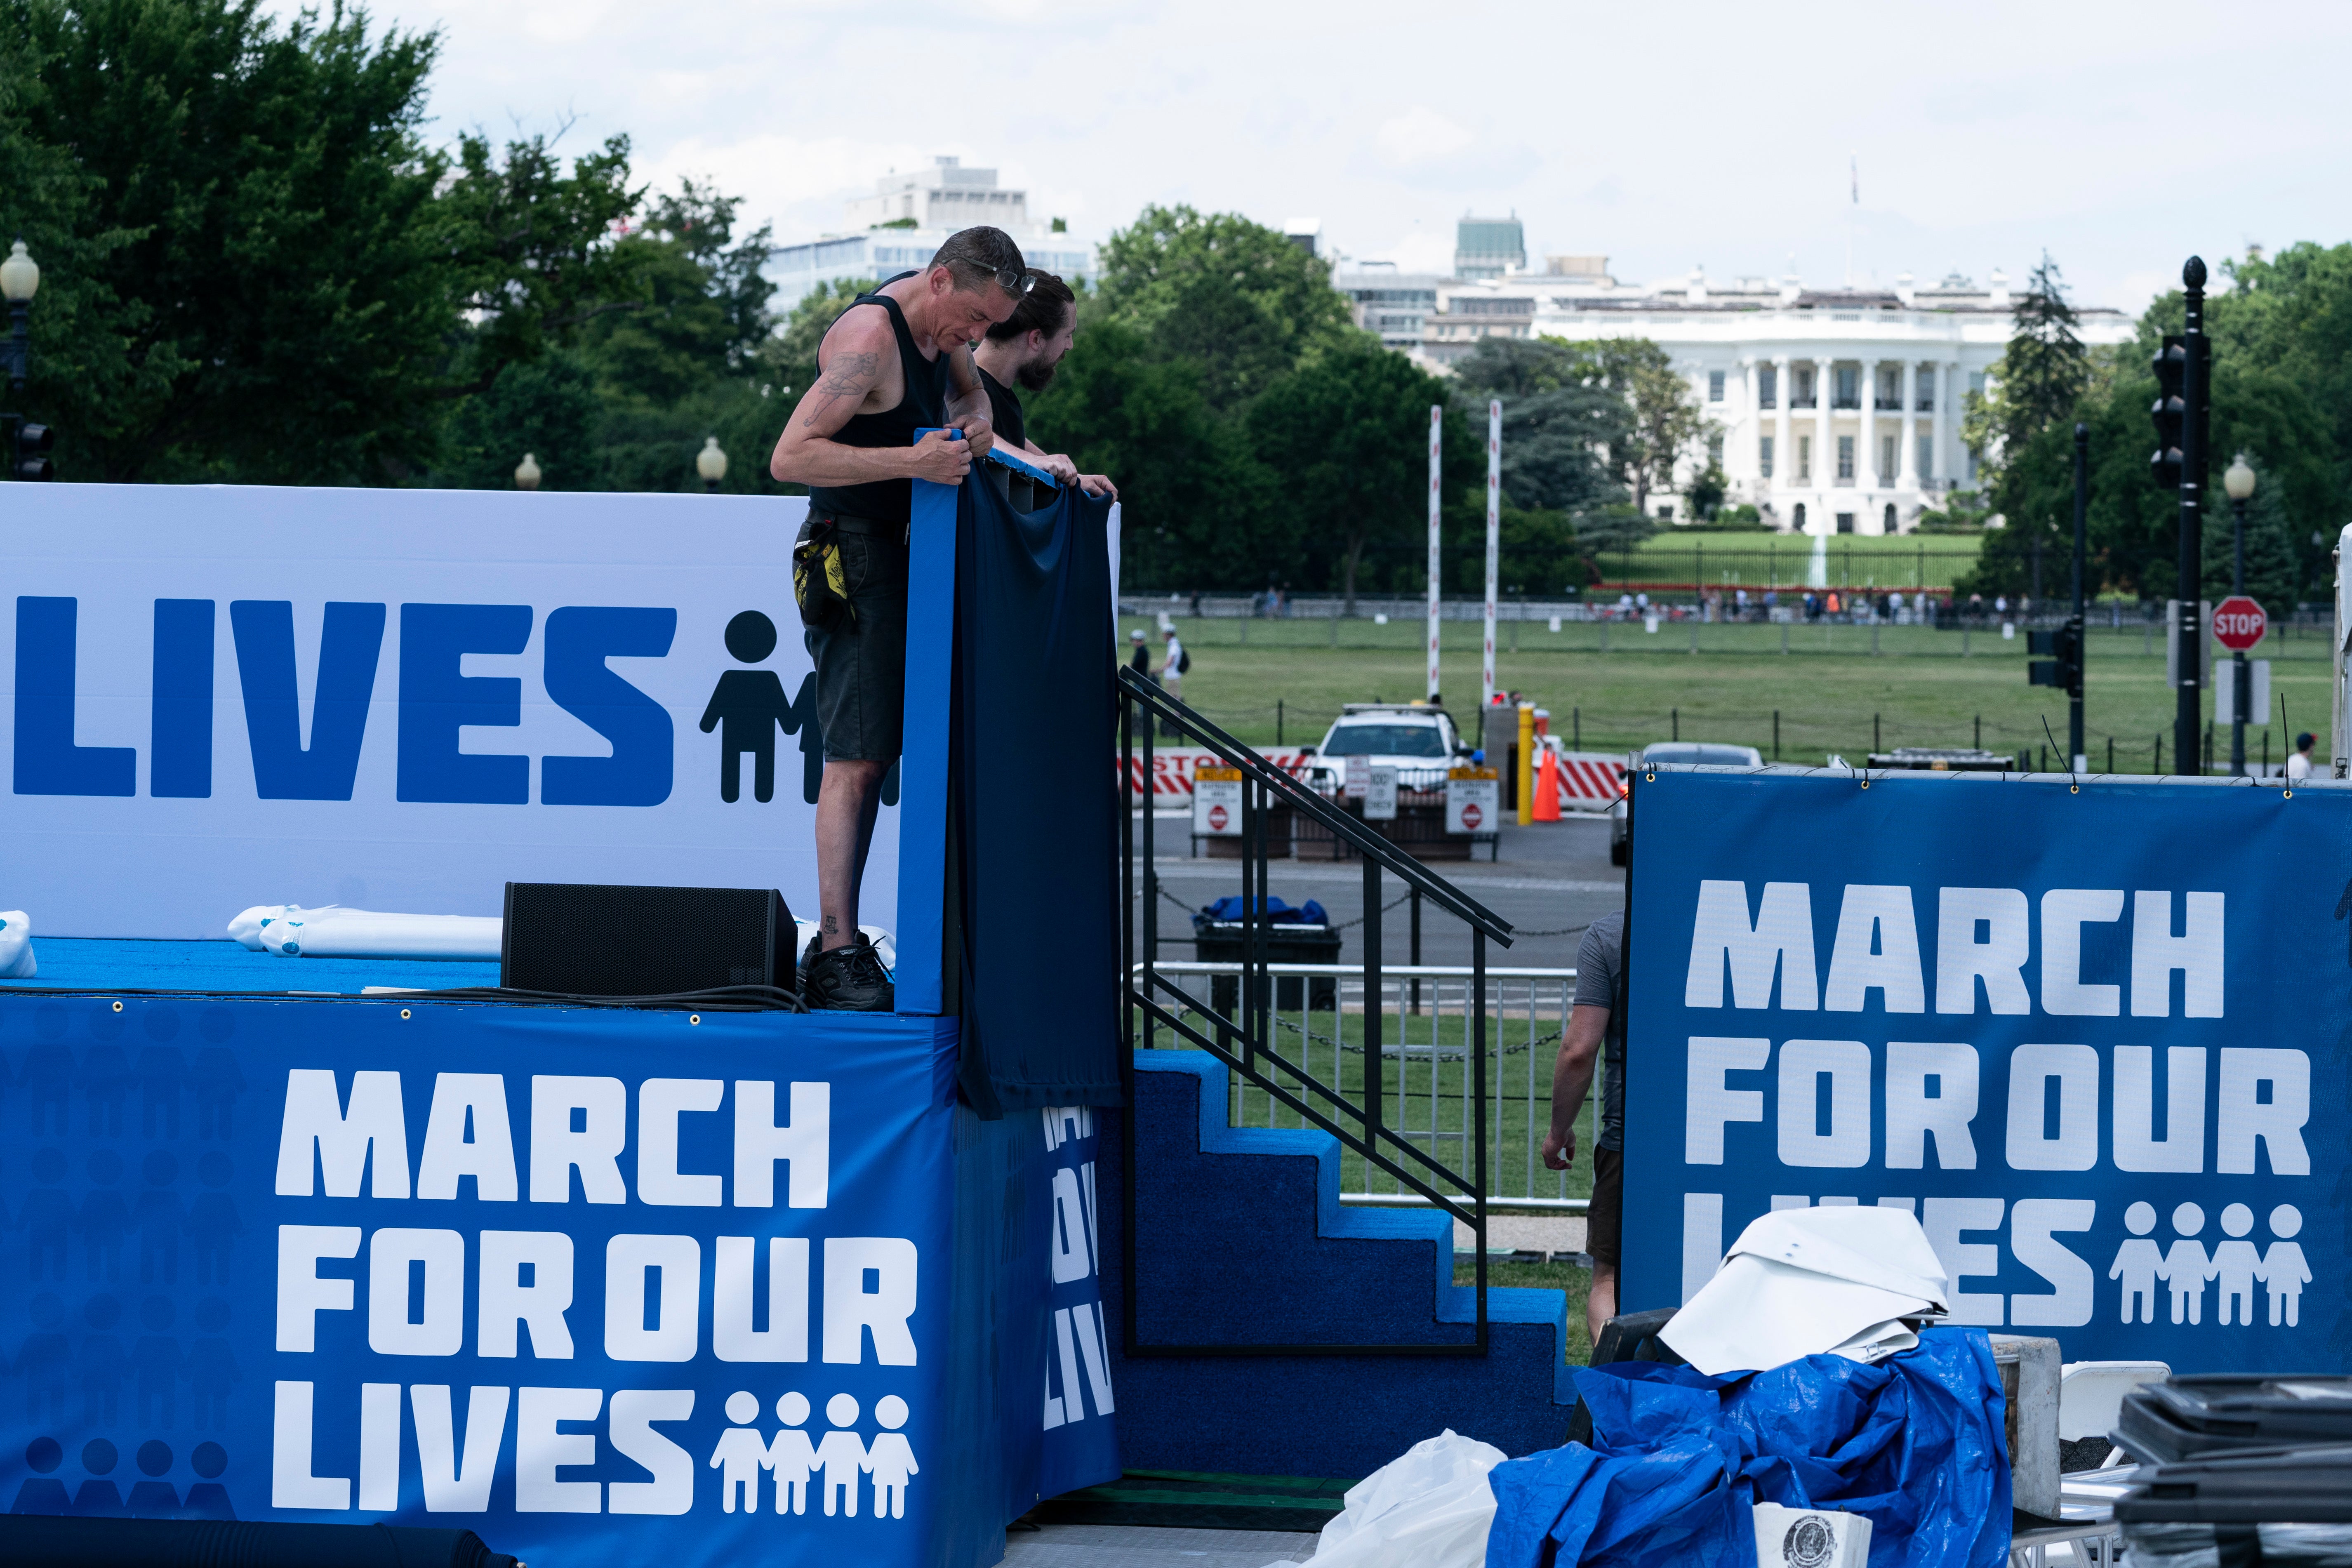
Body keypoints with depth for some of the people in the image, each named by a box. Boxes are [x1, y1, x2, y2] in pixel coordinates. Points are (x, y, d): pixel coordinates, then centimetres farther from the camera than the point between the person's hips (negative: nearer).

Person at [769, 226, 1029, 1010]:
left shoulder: (935, 322, 9)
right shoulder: (869, 338, -19)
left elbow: (970, 389, 31)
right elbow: (790, 456, -25)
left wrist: (975, 422, 6)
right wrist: (912, 461, -30)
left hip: (905, 553, 10)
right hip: (852, 555, -10)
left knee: (874, 755, 7)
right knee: (856, 758, -14)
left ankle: (838, 947, 8)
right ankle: (836, 954, -16)